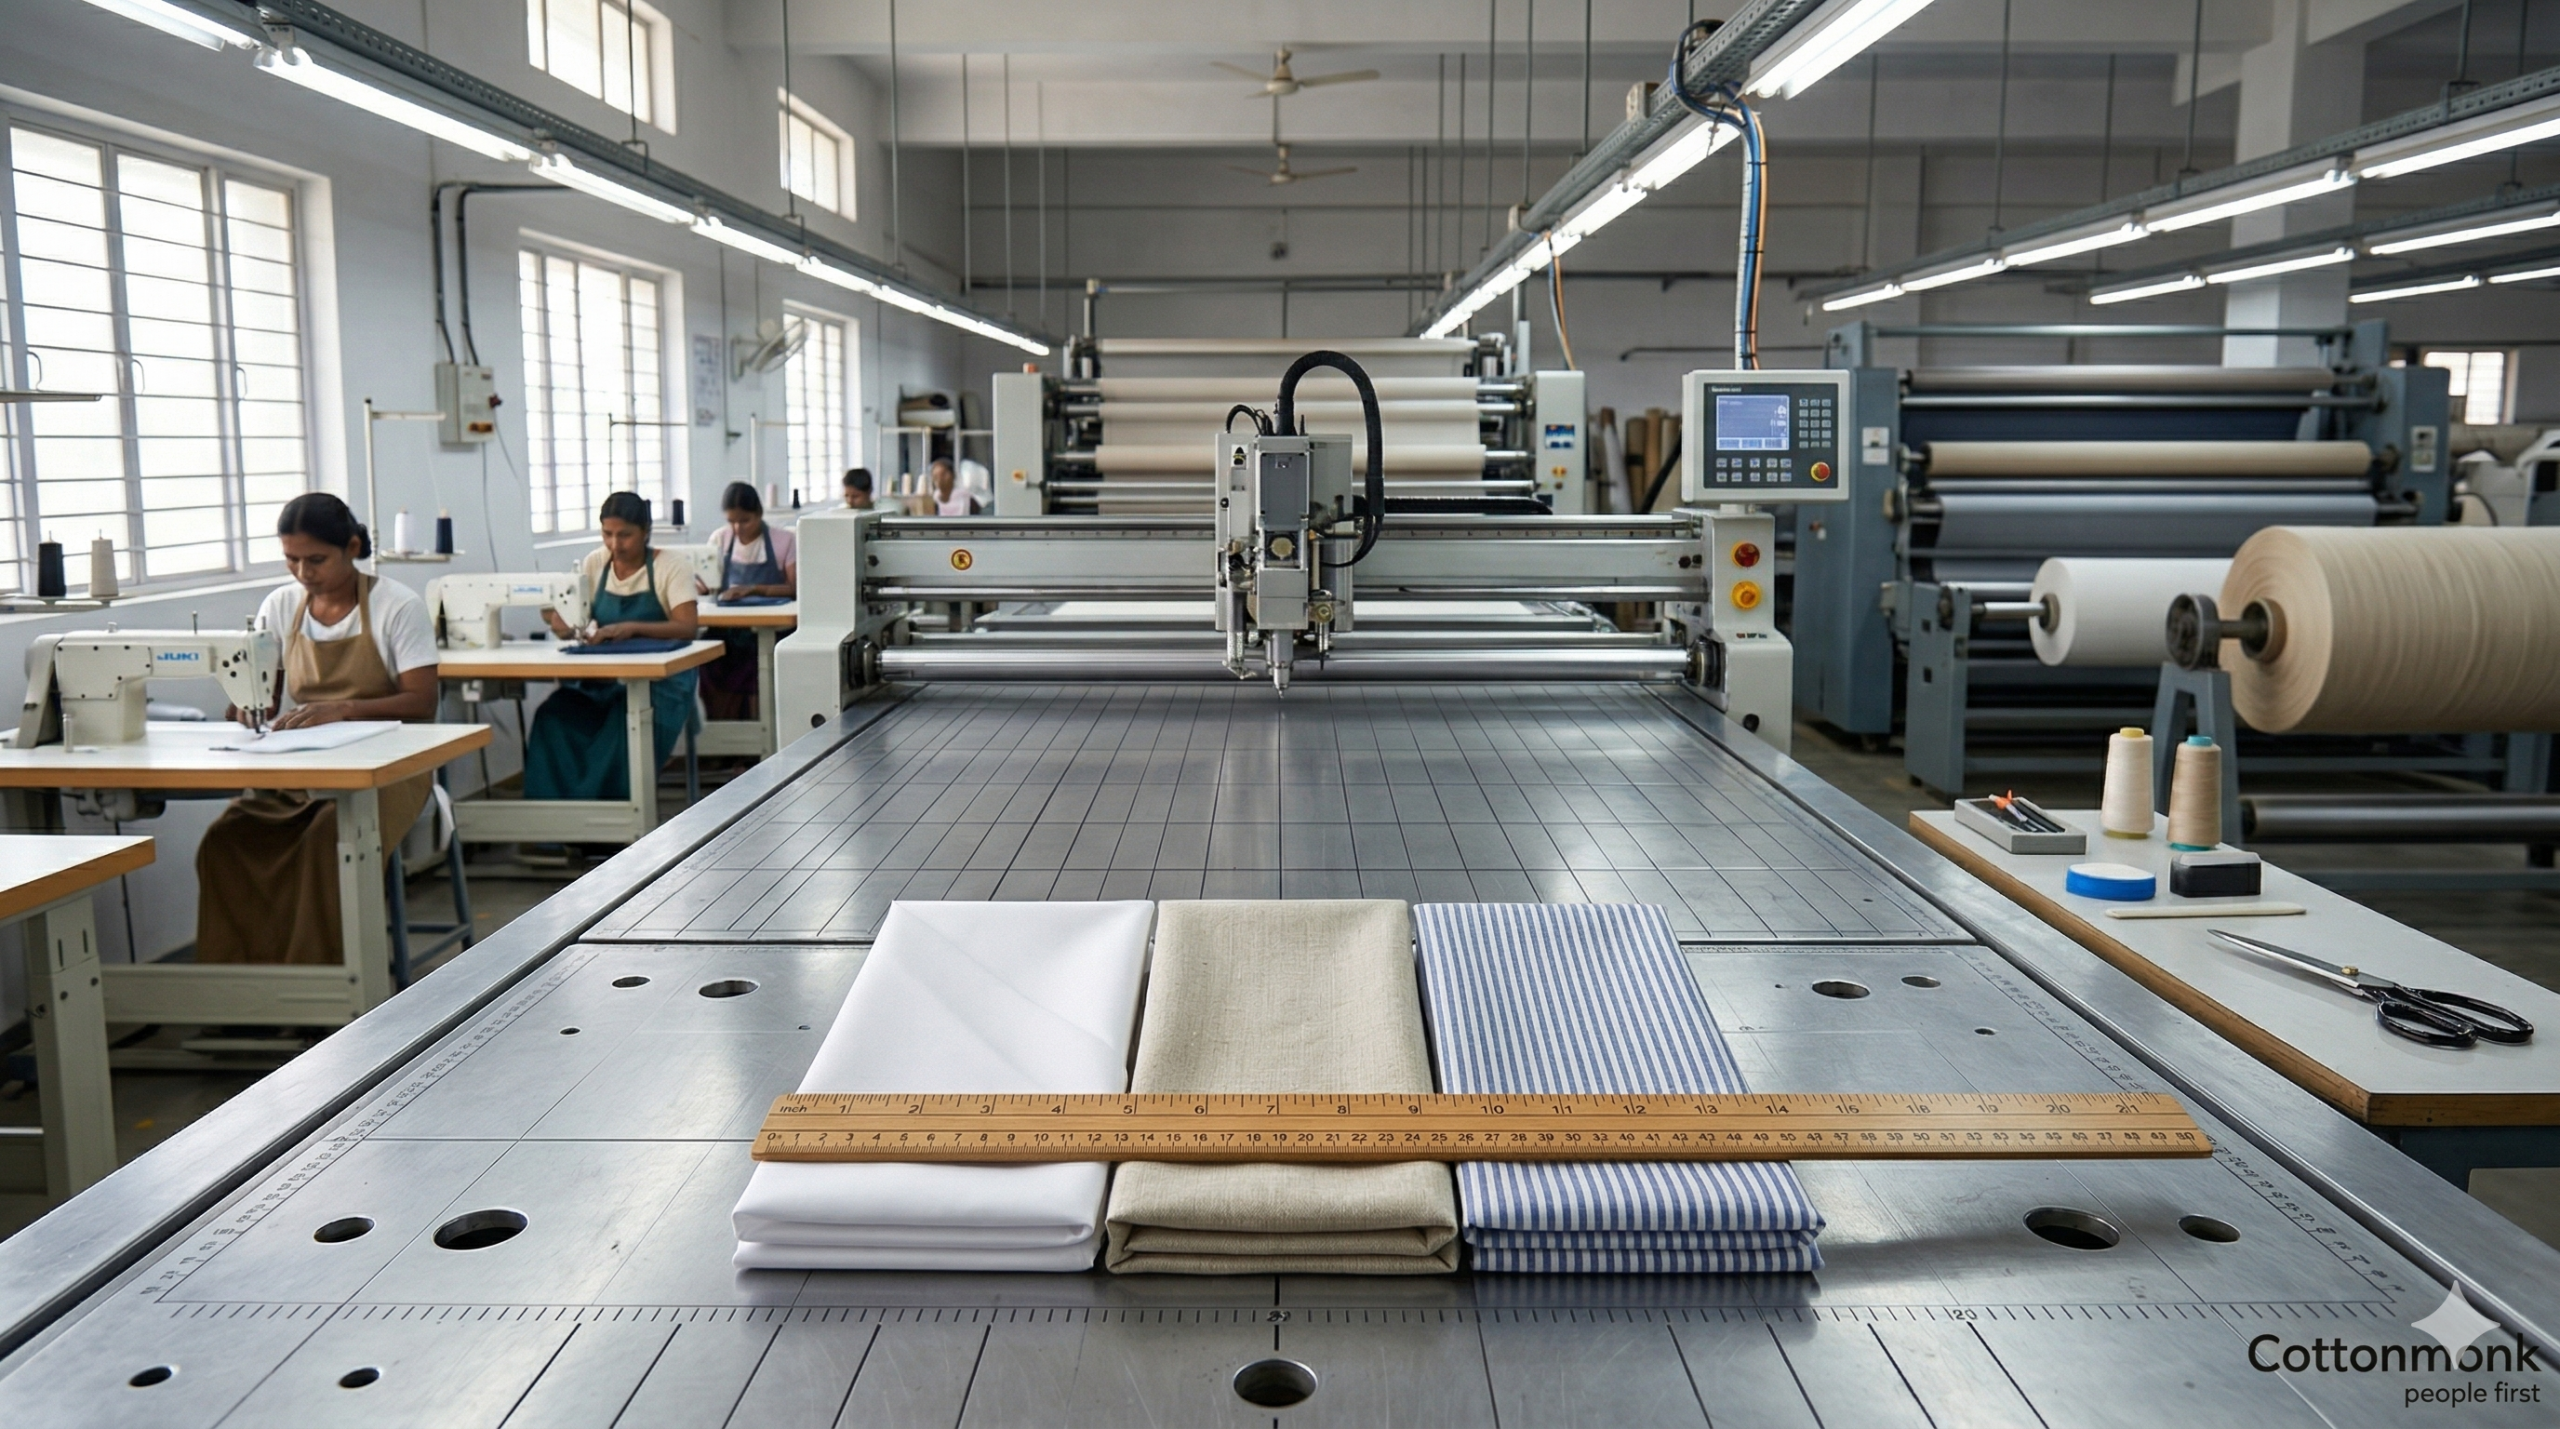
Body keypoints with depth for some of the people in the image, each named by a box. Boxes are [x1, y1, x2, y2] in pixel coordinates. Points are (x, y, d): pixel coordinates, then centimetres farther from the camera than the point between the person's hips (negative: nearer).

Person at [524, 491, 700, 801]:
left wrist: (633, 628, -33)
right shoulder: (596, 564, 12)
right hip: (602, 679, 4)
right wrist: (559, 622, -13)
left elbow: (687, 626, -16)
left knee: (628, 721, -37)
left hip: (659, 678, -4)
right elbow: (554, 608, 13)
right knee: (552, 718, -26)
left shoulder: (669, 566, -3)